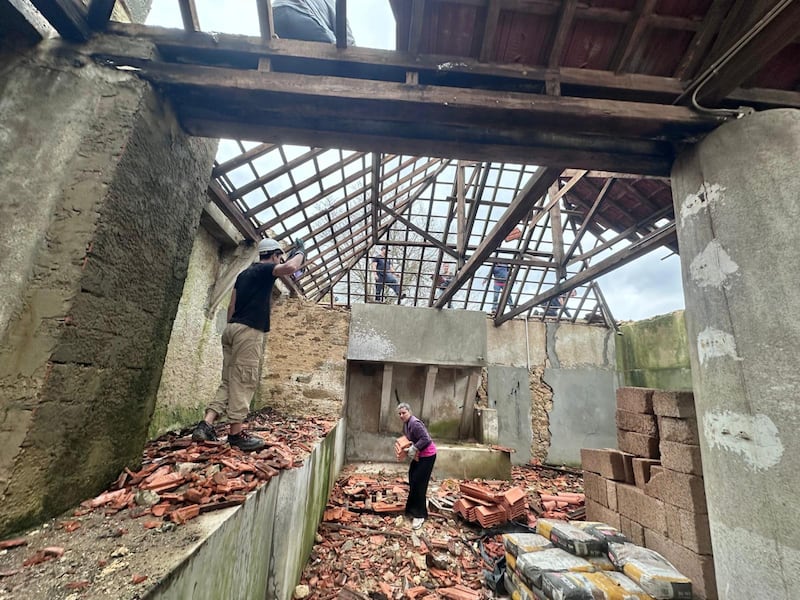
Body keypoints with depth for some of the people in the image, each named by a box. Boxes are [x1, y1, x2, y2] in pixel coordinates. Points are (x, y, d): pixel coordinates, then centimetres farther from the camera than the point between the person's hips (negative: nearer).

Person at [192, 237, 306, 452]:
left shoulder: (244, 273, 23)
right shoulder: (265, 270, -1)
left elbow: (232, 306, 21)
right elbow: (290, 267, -20)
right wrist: (300, 253, -1)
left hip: (232, 328, 9)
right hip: (249, 331, -9)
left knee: (229, 381, 10)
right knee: (243, 382, -6)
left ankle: (206, 424, 4)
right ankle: (236, 433, -1)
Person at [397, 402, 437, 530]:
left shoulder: (415, 423, -28)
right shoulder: (406, 423, 3)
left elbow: (426, 439, -33)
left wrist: (414, 449, -26)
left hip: (427, 455, -10)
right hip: (418, 454, 10)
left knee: (418, 482, -7)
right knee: (412, 477, 21)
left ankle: (419, 515, 5)